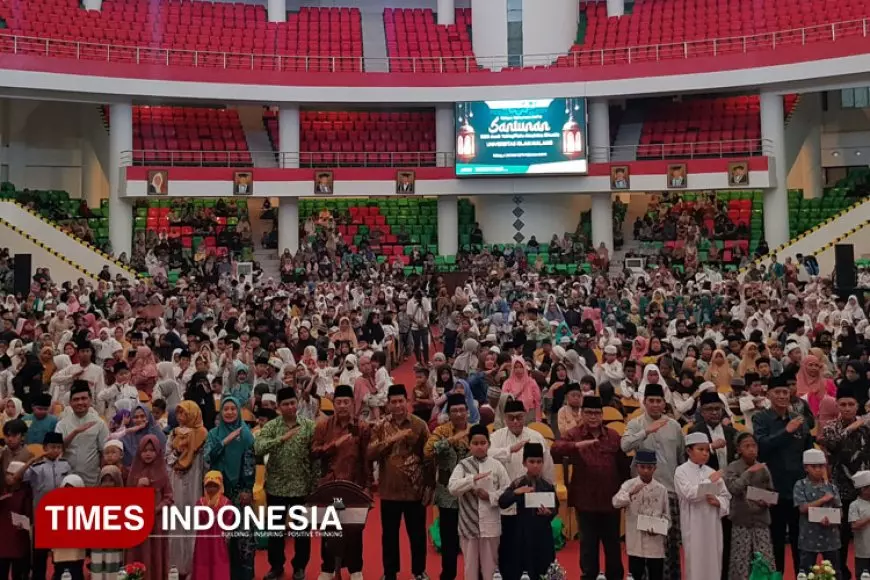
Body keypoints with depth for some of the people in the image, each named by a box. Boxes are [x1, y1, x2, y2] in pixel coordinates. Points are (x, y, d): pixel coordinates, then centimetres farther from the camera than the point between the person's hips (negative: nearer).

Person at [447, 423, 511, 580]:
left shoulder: (496, 465, -1)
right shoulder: (462, 465, -1)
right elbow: (452, 487, -14)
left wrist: (490, 496, -13)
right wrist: (473, 478, -23)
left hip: (490, 523, 0)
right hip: (468, 523, 0)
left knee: (489, 563, 10)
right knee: (470, 563, 11)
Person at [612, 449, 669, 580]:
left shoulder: (661, 489, 1)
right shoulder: (629, 485, -2)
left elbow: (666, 515, 5)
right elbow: (616, 502, -16)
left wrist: (659, 528, -13)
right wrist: (631, 493, -31)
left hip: (655, 541, 1)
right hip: (635, 541, -1)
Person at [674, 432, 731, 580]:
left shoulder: (712, 472, 9)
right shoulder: (681, 471, -4)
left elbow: (726, 497, 11)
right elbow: (689, 494, -18)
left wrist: (718, 501, -10)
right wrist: (709, 481, -13)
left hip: (712, 523, 4)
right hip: (694, 524, -4)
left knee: (713, 560, 9)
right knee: (695, 561, -1)